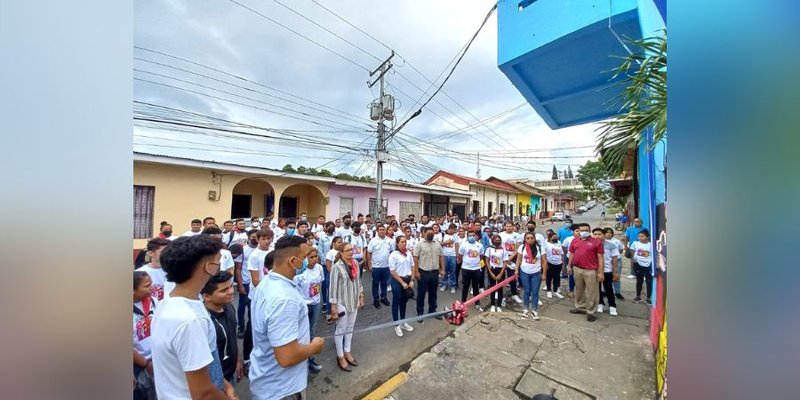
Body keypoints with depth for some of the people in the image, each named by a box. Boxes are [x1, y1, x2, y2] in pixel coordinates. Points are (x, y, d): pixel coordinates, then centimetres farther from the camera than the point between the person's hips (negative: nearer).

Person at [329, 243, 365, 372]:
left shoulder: (355, 264, -1)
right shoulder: (337, 267, -19)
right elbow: (333, 287, -16)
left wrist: (361, 297, 11)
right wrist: (334, 307, -15)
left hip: (354, 302, 6)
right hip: (342, 303, -5)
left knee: (350, 328, 18)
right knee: (341, 330, 10)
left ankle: (347, 352, 36)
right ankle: (340, 356, 28)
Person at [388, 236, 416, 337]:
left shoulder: (409, 253, 1)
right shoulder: (393, 255, -15)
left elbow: (412, 267, 8)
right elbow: (392, 272, -14)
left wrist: (411, 281, 0)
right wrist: (402, 282, -14)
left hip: (407, 279, 5)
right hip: (397, 281, -5)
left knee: (404, 302, 19)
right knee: (396, 302, 8)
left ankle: (403, 322, 35)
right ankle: (396, 325, 24)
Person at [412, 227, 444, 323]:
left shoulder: (437, 244, 6)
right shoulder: (420, 244, -8)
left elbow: (441, 257, 10)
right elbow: (415, 258, -10)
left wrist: (442, 270, 5)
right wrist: (416, 272, -14)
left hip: (435, 272, 4)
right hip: (423, 272, -4)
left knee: (433, 293, 16)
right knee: (421, 294, 7)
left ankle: (432, 311, 31)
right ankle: (420, 313, 19)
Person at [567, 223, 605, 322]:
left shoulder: (596, 242, -6)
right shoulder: (574, 241, 6)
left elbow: (600, 257, -6)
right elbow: (571, 254, 14)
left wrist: (601, 272, -9)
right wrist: (569, 266, 12)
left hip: (591, 271, -4)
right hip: (577, 269, 4)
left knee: (592, 292, 3)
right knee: (579, 290, 17)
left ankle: (590, 312, 15)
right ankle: (580, 307, 32)